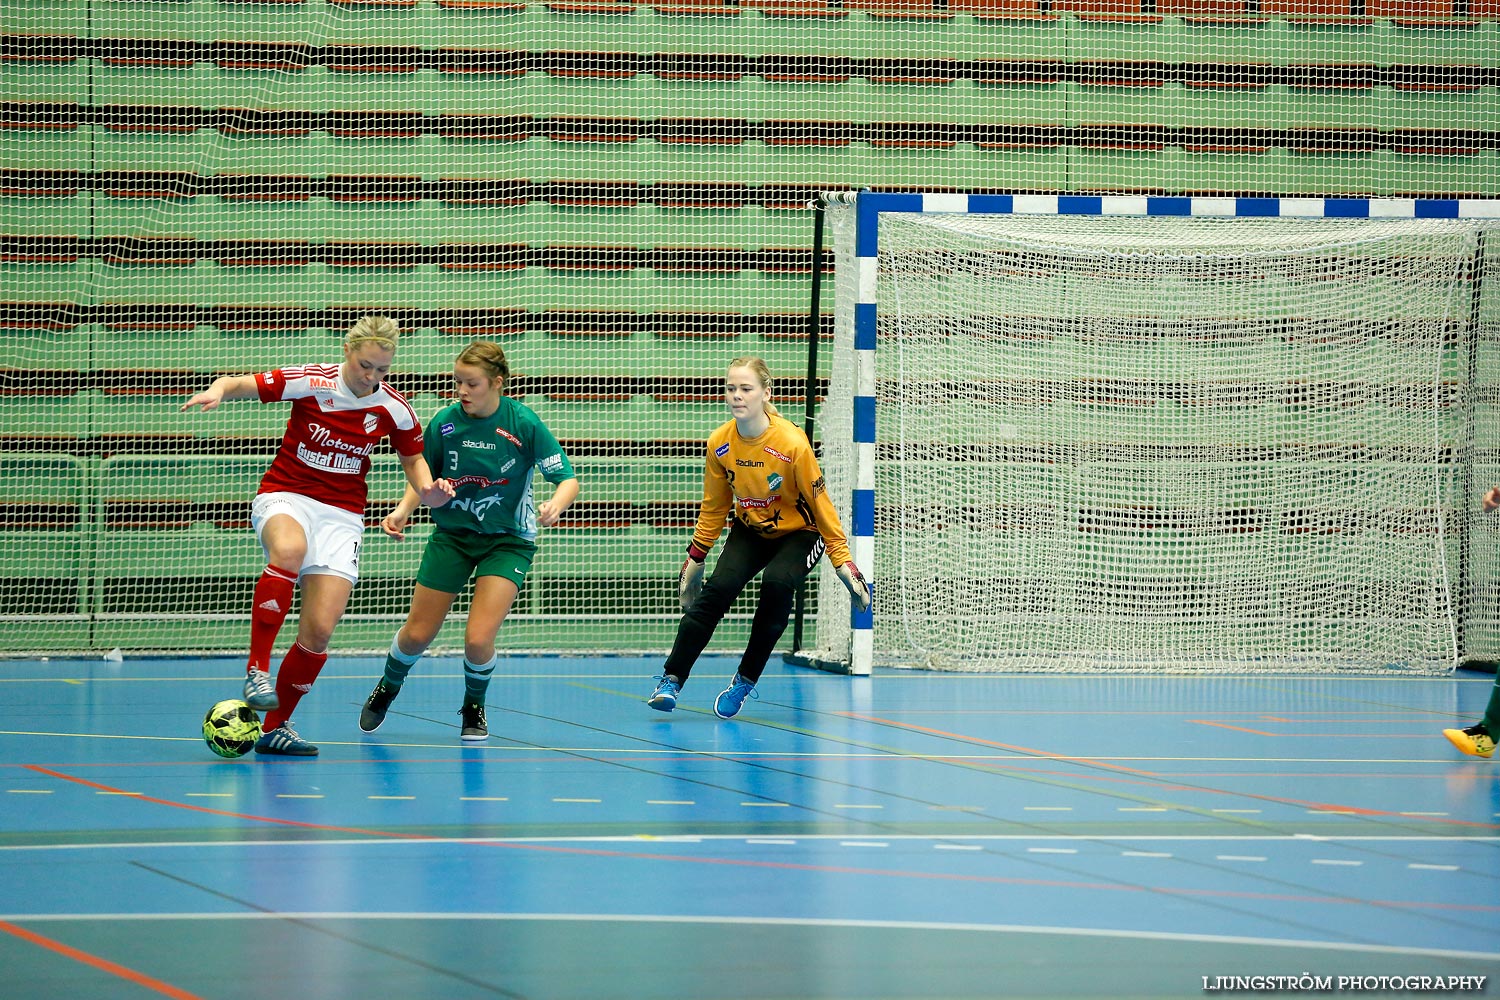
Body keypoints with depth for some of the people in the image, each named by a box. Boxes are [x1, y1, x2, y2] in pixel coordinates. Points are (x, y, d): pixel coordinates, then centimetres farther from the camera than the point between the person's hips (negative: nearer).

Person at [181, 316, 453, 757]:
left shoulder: (394, 409, -2)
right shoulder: (312, 382, -12)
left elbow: (413, 459, 15)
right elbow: (237, 385, -12)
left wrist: (428, 489, -6)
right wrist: (217, 391, -36)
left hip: (341, 515, 3)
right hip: (285, 496, -3)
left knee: (319, 631, -9)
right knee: (290, 549, -41)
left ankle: (275, 728, 10)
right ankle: (257, 668, -33)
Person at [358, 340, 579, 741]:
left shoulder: (523, 423, -18)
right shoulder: (444, 422, -10)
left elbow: (568, 479, -15)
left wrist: (555, 505, -37)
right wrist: (403, 510, -12)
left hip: (508, 539, -3)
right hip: (451, 534, 3)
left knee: (479, 638, -17)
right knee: (417, 634, 7)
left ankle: (474, 707, 15)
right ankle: (387, 689, 40)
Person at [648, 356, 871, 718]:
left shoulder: (792, 443, -26)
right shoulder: (719, 444, -13)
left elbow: (820, 504, -17)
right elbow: (713, 507, 3)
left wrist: (843, 562, -14)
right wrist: (695, 559, 7)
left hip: (799, 533, -4)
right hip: (750, 531, 4)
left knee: (776, 583, -31)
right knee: (717, 589, -20)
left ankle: (745, 681, -15)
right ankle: (671, 680, -14)